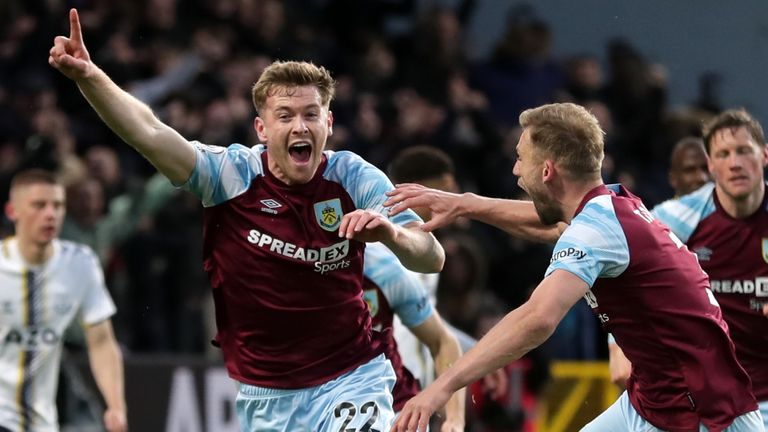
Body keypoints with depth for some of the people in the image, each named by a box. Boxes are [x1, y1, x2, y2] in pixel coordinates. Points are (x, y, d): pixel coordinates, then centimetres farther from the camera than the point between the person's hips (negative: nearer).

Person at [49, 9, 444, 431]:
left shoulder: (353, 178, -8)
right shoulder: (233, 174, -9)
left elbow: (432, 258, -12)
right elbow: (150, 133, -22)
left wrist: (392, 234, -35)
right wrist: (88, 76, -37)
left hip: (351, 378, -1)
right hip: (263, 394, 1)